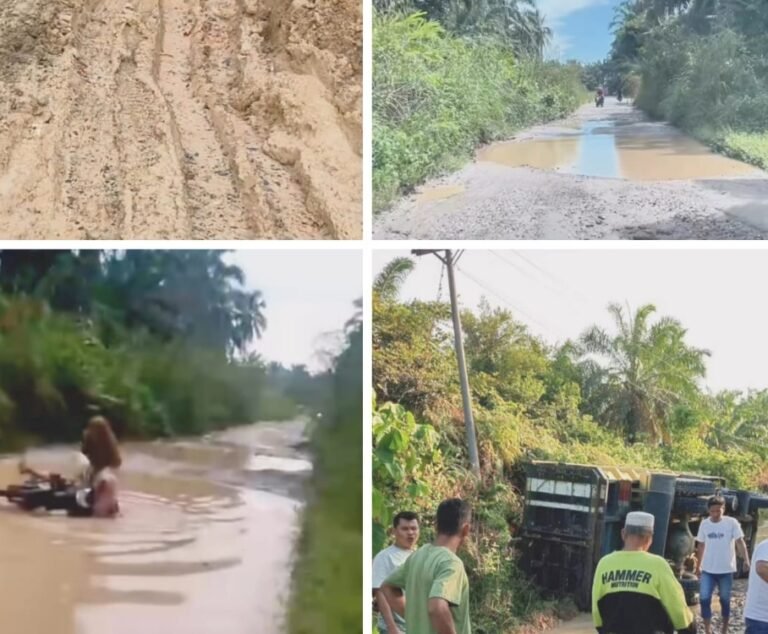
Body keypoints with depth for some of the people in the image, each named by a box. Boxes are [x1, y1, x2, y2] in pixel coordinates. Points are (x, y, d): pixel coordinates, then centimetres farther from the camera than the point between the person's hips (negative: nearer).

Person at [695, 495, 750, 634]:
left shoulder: (732, 522, -9)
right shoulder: (704, 524, 1)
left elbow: (740, 542, -14)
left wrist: (746, 560, -28)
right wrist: (698, 565, 14)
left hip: (726, 570, -2)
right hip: (708, 570, 2)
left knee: (725, 600, 9)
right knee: (704, 598, -7)